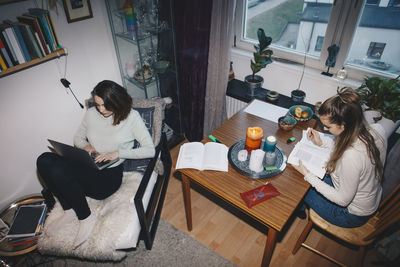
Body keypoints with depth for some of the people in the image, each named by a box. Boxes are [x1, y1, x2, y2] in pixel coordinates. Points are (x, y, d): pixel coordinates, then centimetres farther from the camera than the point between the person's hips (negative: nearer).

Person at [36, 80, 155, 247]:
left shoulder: (131, 117, -4)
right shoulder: (91, 113, 10)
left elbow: (150, 150, -9)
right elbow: (78, 138, 25)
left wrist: (118, 153, -17)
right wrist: (86, 146, 0)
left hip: (109, 175, -5)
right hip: (86, 169, 6)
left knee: (58, 170, -28)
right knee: (45, 160, -20)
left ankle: (86, 218, -9)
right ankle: (69, 210, -6)